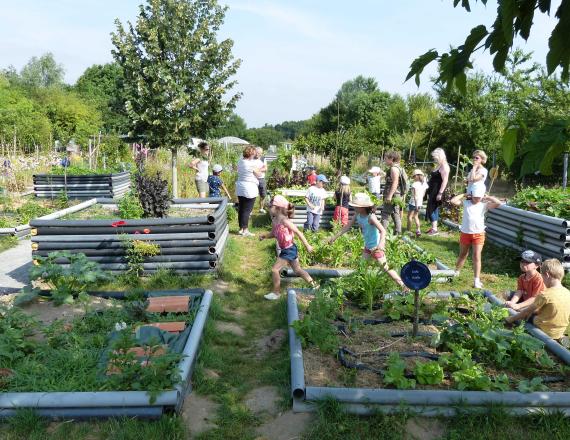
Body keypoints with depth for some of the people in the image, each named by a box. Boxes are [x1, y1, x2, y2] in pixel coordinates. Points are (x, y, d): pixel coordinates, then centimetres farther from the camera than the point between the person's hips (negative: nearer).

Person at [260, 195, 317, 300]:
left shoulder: (284, 221, -23)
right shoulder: (274, 221, 1)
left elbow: (298, 232, -18)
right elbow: (273, 233, 17)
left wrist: (307, 246, -14)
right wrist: (264, 236, -3)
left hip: (289, 250, -9)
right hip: (285, 250, 9)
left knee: (275, 269, -5)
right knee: (298, 270, 20)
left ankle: (276, 292, 10)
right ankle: (314, 285, 32)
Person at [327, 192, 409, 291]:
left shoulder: (370, 217, -27)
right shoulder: (357, 215, -6)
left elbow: (383, 230, -34)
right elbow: (348, 226, 6)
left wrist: (381, 243, -52)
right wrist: (335, 236, 7)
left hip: (376, 247, -8)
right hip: (367, 246, 8)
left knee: (386, 268, -5)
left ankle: (404, 286, 3)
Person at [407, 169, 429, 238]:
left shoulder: (414, 184, -16)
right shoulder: (424, 184, 4)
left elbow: (415, 195, -19)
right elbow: (424, 194, 7)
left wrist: (416, 204, -20)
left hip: (413, 202, -6)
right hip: (420, 203, 6)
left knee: (410, 216, 6)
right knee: (416, 216, 18)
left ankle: (409, 231, 6)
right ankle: (418, 230, 10)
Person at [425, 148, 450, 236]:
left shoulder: (444, 166, -15)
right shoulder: (438, 166, 15)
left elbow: (445, 180, -22)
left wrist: (440, 193, -25)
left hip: (437, 191, -10)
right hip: (433, 191, 10)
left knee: (432, 209, -9)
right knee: (434, 209, 13)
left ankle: (434, 229, -5)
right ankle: (433, 227, 20)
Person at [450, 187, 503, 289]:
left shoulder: (484, 204, -1)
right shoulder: (466, 202, 1)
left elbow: (498, 203, -10)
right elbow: (453, 201, -7)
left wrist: (487, 197, -2)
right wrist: (464, 195, 0)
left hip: (478, 234, -1)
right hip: (465, 233, 1)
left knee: (476, 256, -5)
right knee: (462, 254, 19)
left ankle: (476, 280, -3)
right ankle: (456, 272, 37)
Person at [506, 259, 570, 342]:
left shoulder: (545, 295, -22)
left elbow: (528, 311, -9)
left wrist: (511, 319, 3)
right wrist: (534, 311, 12)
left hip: (545, 331, -6)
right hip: (560, 332, 6)